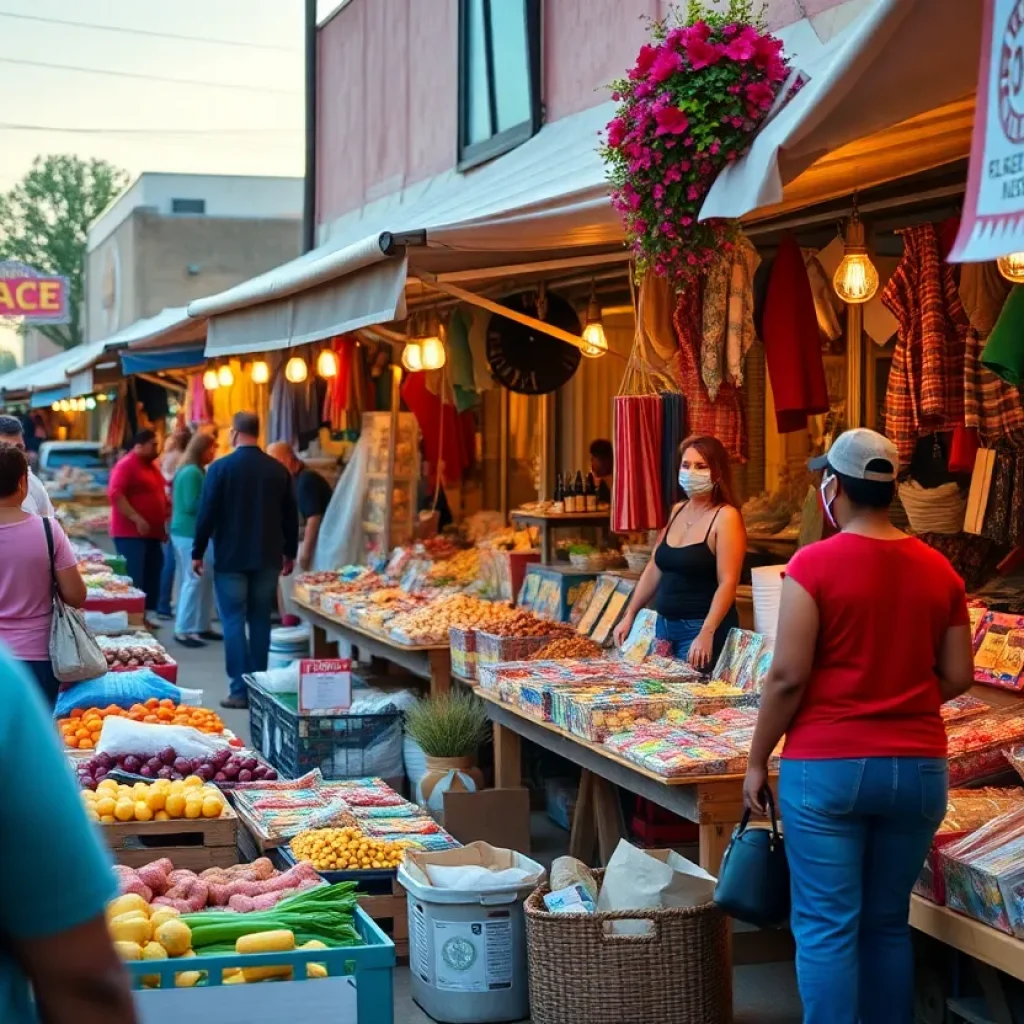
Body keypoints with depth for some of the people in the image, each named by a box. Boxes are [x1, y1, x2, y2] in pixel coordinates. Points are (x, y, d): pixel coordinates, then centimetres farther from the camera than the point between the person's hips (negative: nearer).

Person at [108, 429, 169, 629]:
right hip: (130, 532, -9)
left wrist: (166, 516, 18)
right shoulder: (126, 465, -10)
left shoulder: (152, 466, 17)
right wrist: (137, 519, -25)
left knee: (152, 576, 8)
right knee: (133, 578, -11)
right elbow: (115, 494, -21)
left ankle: (146, 615, 14)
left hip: (152, 532, 9)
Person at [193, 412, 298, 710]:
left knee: (234, 622, 0)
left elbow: (207, 513, -9)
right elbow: (290, 515, 9)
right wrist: (290, 552, 19)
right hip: (267, 559, 4)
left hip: (231, 559, -4)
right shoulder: (278, 470, 3)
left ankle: (241, 690, -4)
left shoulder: (221, 468, -9)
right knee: (260, 621, 11)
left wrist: (198, 552, 0)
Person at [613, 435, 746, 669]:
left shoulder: (726, 517, -12)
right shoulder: (677, 511, 11)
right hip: (665, 624, 8)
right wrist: (630, 615, 15)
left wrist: (706, 634, -26)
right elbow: (655, 568, 18)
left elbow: (728, 583, -18)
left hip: (702, 628, -7)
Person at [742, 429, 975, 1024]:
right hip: (918, 767, 4)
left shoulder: (815, 564, -10)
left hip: (827, 766, -4)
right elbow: (958, 677, 6)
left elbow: (789, 676, -12)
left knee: (826, 926, 2)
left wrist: (757, 760, -1)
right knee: (889, 923, 15)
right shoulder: (938, 569, 3)